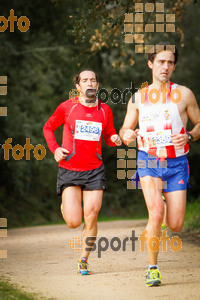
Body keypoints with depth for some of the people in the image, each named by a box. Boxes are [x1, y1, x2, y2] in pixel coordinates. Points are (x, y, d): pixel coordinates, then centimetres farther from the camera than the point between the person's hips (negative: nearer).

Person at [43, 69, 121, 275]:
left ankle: (83, 260, 13)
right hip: (69, 170, -2)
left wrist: (115, 140, -4)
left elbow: (109, 135, 20)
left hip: (95, 171, 2)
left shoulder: (105, 110, 5)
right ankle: (66, 205, 29)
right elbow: (48, 127, 11)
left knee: (91, 218, -6)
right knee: (73, 222, -8)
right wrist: (55, 149, -4)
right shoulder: (67, 107, -2)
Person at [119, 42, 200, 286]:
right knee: (156, 212, -24)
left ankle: (165, 203, 35)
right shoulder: (138, 97, 7)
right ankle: (152, 268, -10)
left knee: (175, 225, -4)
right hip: (148, 161, 0)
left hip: (176, 164, 0)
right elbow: (124, 130, 15)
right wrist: (126, 135, -10)